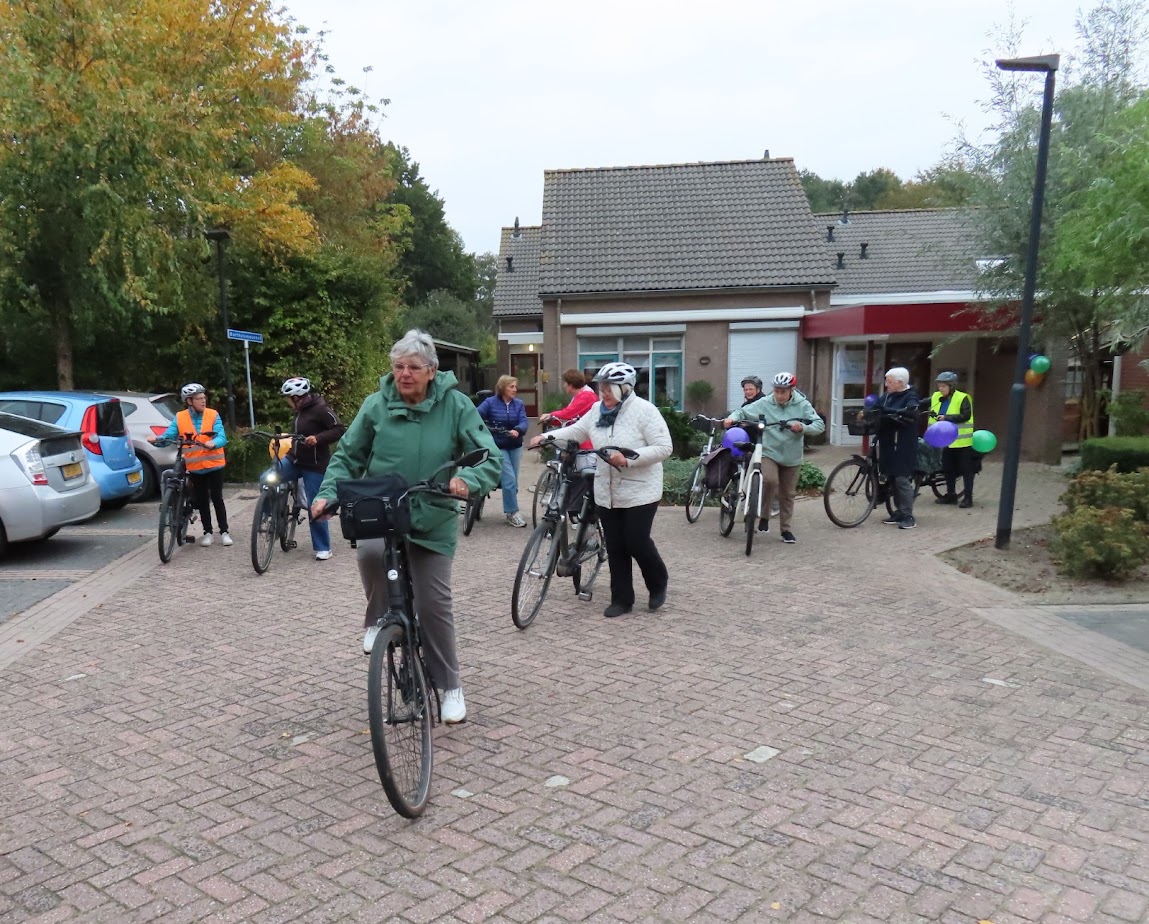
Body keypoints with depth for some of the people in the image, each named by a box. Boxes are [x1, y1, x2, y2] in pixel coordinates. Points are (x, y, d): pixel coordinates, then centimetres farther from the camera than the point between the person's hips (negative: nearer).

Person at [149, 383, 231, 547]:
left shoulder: (213, 415, -4)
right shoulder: (179, 418, 0)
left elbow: (222, 438, -14)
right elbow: (168, 436, -6)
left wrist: (213, 443, -36)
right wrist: (157, 439, -28)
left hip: (214, 465, -1)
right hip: (195, 467, 2)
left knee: (217, 498, 2)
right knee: (202, 500, 9)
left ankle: (224, 532, 10)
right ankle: (207, 532, 20)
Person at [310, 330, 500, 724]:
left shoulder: (455, 405, -10)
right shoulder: (376, 404, -6)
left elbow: (490, 459, -14)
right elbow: (347, 457, 2)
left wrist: (465, 479, -35)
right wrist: (328, 493, -15)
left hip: (433, 519, 0)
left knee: (434, 603, 3)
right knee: (371, 551, -33)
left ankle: (450, 686, 24)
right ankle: (377, 620, -2)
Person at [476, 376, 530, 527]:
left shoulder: (519, 404, 4)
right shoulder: (490, 402, -6)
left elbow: (524, 421, -8)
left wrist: (517, 430, -28)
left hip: (515, 446, 5)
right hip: (498, 446, -5)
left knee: (513, 481, 10)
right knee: (509, 479, -12)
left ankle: (509, 509, 24)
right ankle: (512, 512, -4)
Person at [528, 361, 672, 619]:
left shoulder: (644, 410, -14)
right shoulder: (598, 410, 6)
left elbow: (664, 447, -17)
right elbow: (576, 430, 12)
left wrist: (628, 459, -26)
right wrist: (546, 437, -3)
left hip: (639, 492, -6)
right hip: (607, 493, 6)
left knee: (637, 543, -3)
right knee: (615, 547, 9)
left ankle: (658, 584, 24)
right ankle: (621, 599, 19)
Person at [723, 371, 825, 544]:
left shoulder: (802, 405, -7)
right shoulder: (764, 403, -6)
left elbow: (820, 425, -9)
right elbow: (743, 411, 1)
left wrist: (803, 427, -28)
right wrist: (732, 418, -21)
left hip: (791, 458, 1)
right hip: (768, 453, -1)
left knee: (787, 495, 11)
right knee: (770, 480, -28)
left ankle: (786, 529, 27)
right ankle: (764, 516, -5)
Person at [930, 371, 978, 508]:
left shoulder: (962, 398, -12)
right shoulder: (936, 397, 6)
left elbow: (966, 416, -20)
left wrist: (946, 417, -26)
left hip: (961, 441, -6)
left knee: (966, 469, 0)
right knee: (948, 469, 14)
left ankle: (968, 497, 6)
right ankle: (951, 495, 25)